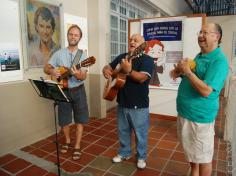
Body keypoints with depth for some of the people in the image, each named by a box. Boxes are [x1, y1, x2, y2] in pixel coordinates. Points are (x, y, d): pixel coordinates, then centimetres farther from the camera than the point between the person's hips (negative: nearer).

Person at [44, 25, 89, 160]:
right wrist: (52, 71, -19)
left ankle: (77, 147, 18)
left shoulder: (83, 55, -4)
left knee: (80, 119, 3)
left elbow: (84, 76, -13)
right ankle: (67, 141, 37)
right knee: (64, 119, 12)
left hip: (78, 90, -1)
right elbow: (46, 68, 5)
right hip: (63, 90, 2)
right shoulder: (58, 54, 2)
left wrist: (78, 75, -37)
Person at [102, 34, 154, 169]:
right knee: (123, 131, 20)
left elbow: (142, 78, -23)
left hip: (139, 105, -5)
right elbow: (108, 67, 14)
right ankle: (124, 153, 40)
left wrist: (129, 71, -40)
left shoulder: (147, 59, -10)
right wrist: (106, 71, -10)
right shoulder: (122, 57, 10)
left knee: (140, 133, 10)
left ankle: (141, 157, 31)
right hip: (122, 103, 6)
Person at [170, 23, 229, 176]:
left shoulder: (219, 60, -19)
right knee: (193, 152, 24)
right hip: (186, 111, 9)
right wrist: (180, 71, 0)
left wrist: (187, 71, -21)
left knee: (203, 156, 9)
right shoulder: (200, 56, 10)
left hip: (200, 115, -9)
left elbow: (205, 90, -27)